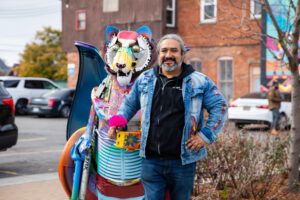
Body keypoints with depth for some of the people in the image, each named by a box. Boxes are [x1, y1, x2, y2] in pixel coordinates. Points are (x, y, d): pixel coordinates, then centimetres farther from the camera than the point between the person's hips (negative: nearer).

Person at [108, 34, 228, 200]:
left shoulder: (199, 82, 1)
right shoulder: (145, 79, 9)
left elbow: (220, 106, 4)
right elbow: (129, 104, 22)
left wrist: (206, 135, -3)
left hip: (183, 161, -1)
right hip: (151, 160, 2)